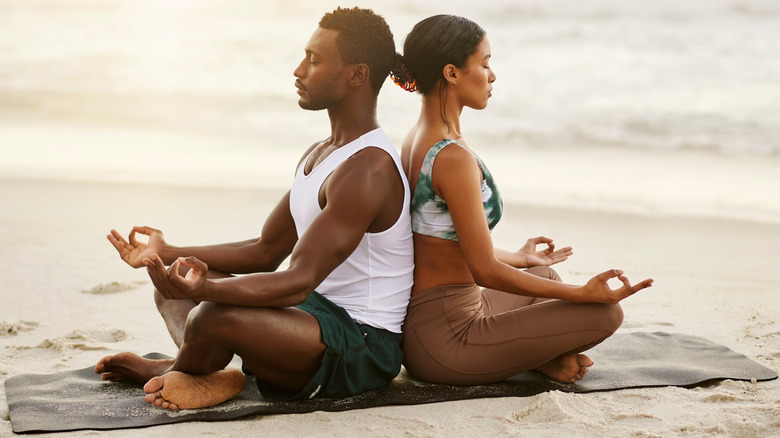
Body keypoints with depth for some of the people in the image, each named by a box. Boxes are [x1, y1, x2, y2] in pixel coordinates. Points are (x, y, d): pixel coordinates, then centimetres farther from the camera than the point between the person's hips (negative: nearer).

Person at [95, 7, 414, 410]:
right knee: (172, 285, 17)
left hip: (362, 345, -11)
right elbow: (265, 252, 17)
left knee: (216, 315, -35)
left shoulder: (368, 169, -20)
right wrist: (168, 253, 10)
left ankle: (177, 371, 0)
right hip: (317, 315, 11)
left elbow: (298, 282, -29)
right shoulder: (317, 155, 14)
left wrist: (203, 289, -42)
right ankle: (199, 371, -14)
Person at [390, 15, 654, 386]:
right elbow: (486, 271, -20)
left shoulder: (417, 140, 9)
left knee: (544, 274, 31)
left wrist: (520, 258, 35)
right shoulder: (453, 157, -22)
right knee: (606, 312, -9)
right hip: (445, 339, -10)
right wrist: (583, 293, -17)